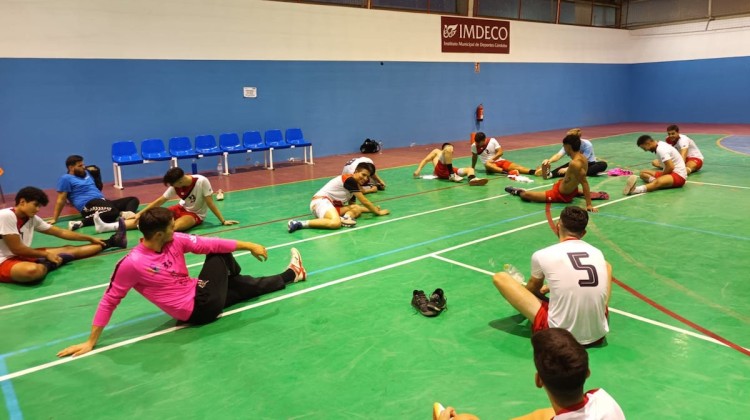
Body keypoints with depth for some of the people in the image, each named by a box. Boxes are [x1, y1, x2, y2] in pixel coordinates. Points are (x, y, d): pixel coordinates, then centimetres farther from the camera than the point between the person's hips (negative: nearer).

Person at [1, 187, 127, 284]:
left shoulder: (32, 218, 3)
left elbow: (61, 232, 10)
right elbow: (17, 249, -22)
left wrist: (91, 238, 13)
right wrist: (46, 254, -10)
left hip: (22, 256, 8)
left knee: (68, 250, 6)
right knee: (32, 270, -42)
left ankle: (110, 242, 17)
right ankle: (48, 265, -8)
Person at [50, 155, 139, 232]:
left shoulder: (86, 173, 26)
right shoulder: (66, 178, 1)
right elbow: (61, 200, -2)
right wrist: (54, 219, -4)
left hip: (103, 202, 9)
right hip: (89, 205, -9)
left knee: (133, 200, -1)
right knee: (112, 213, -39)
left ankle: (127, 214, -32)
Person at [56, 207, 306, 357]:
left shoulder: (176, 241, -5)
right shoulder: (131, 264, -21)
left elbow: (211, 243, -1)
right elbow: (110, 301, -13)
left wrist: (248, 246, -1)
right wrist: (91, 342, -11)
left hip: (202, 296, 6)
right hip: (199, 310, -6)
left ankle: (290, 274, 42)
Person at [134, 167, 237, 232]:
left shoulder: (202, 181, -27)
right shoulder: (176, 185, -12)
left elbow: (210, 203, -21)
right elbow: (160, 201, -4)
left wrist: (223, 221, -19)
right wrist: (140, 213, -5)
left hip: (196, 214, -5)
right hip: (182, 208, 5)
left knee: (174, 227, -35)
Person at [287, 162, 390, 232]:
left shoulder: (354, 186, 19)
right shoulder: (350, 180, -9)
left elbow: (351, 206, 24)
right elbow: (364, 201, -8)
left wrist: (373, 209, 20)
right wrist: (378, 212, 3)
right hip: (321, 200, -10)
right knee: (335, 223, -38)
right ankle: (299, 224, -33)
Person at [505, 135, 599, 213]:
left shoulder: (574, 163, -33)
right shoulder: (582, 157, -6)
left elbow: (584, 182, -34)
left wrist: (589, 205, -34)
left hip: (561, 195, -9)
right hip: (572, 191, 9)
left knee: (525, 194, -6)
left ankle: (518, 192, 29)